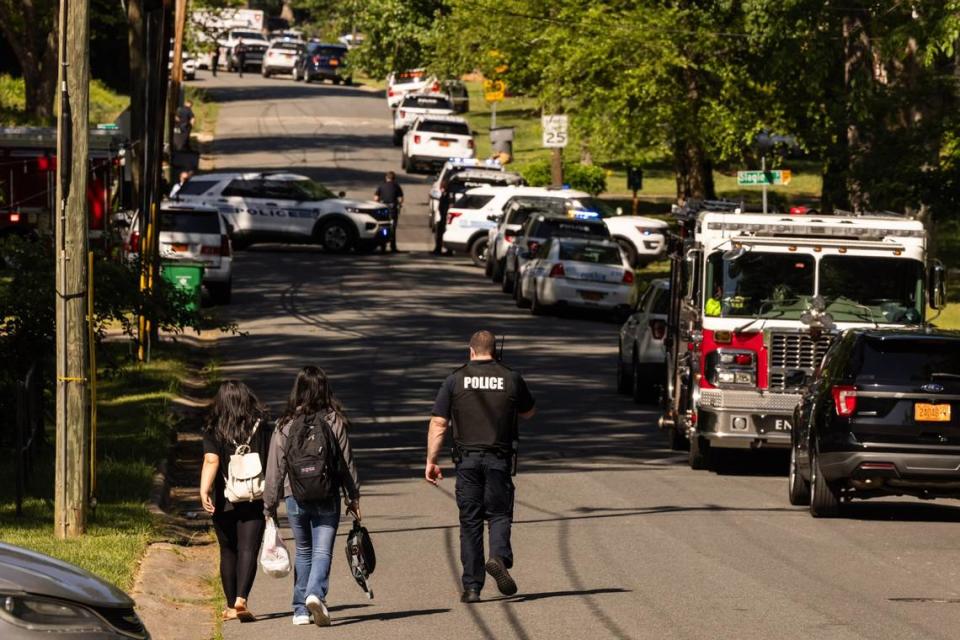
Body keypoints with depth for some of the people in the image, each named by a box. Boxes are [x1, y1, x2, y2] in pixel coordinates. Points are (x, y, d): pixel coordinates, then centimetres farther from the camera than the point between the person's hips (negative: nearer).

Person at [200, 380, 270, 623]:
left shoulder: (213, 431, -3)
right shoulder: (261, 427, 1)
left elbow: (211, 462, -17)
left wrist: (204, 491, -25)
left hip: (225, 502, 0)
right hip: (255, 500, 0)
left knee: (228, 552, 13)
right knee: (248, 550, -6)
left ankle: (232, 605, 18)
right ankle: (241, 598, -25)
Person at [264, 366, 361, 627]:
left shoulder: (285, 426, -1)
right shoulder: (334, 422, -3)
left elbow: (275, 468, 3)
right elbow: (347, 463, 1)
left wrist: (270, 505, 11)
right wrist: (353, 498, 11)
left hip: (295, 497, 2)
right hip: (327, 498, -2)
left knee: (303, 552, 16)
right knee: (322, 551, -2)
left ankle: (301, 608, 15)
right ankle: (316, 594, -26)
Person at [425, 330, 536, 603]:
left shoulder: (455, 380, 1)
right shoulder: (511, 378, 2)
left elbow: (438, 424, -3)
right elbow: (529, 412, 19)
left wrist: (431, 461, 1)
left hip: (467, 460, 0)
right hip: (499, 458, 0)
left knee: (470, 521, 5)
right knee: (500, 513, 9)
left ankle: (471, 586, 3)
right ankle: (499, 557, -20)